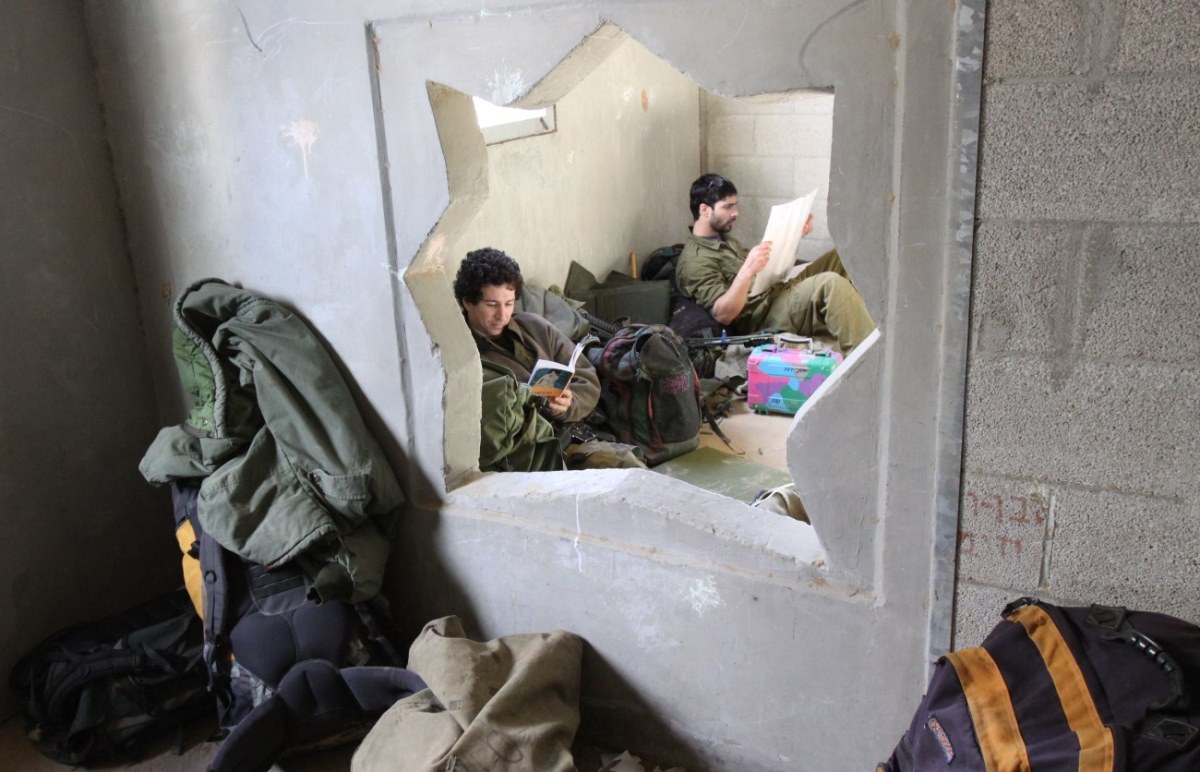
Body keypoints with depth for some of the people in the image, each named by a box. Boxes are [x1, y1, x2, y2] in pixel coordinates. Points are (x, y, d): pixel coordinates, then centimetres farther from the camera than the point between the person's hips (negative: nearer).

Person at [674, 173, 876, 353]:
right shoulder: (694, 261, -13)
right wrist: (748, 270, -34)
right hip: (761, 318, -10)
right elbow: (722, 314, -24)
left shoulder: (722, 239, 18)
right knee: (831, 283, -28)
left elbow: (765, 264, 27)